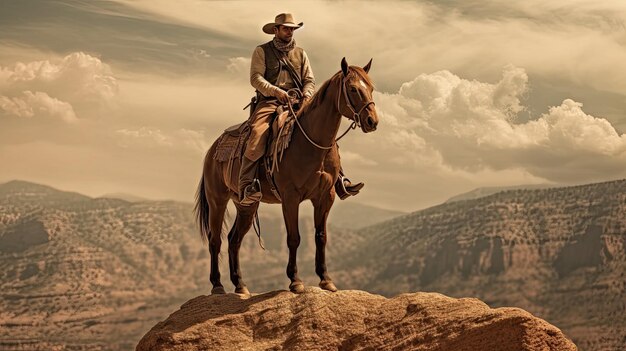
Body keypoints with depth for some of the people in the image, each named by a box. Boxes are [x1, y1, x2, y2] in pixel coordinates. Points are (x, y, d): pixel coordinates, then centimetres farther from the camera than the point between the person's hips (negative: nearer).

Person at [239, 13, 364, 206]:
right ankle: (246, 187, -39)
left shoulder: (300, 53, 21)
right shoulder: (262, 51, 8)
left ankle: (340, 181, -16)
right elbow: (256, 78, -4)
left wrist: (307, 94, -9)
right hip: (268, 102, -4)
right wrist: (276, 91, -20)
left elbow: (309, 80, 15)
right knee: (258, 135, -32)